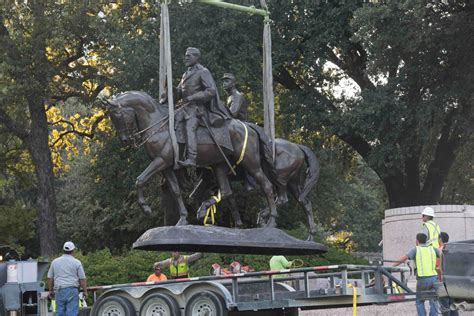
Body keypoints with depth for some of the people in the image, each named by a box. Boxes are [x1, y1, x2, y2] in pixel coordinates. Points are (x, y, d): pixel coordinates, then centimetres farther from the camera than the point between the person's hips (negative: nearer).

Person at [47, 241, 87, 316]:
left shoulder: (55, 262, 8)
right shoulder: (76, 262, -1)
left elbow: (50, 278, 11)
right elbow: (82, 279, -1)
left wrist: (51, 290, 20)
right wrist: (85, 291, 8)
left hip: (59, 290, 3)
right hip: (72, 290, -3)